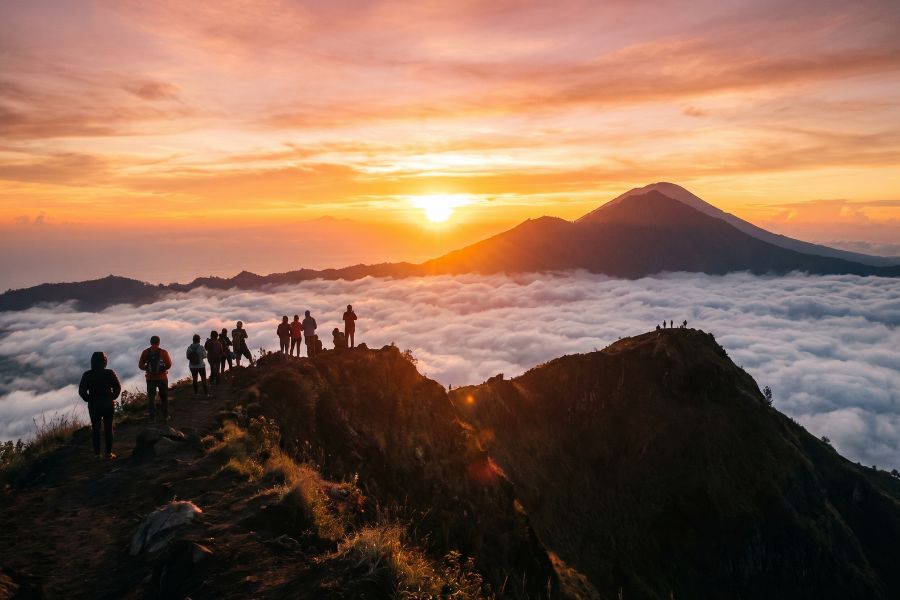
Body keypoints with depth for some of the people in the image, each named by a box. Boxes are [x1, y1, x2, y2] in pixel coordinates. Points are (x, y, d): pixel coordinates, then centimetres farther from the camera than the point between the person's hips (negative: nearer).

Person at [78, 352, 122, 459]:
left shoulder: (87, 375, -8)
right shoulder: (110, 373, -10)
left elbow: (81, 391, -8)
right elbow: (118, 388, -11)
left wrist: (89, 400, 6)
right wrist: (112, 397, 4)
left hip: (93, 405, 1)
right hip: (108, 405, -1)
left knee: (95, 428, 12)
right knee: (108, 428, 8)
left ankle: (97, 453, 15)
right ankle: (109, 452, 11)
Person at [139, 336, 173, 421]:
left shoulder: (145, 352, -4)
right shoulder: (163, 352, -10)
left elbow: (140, 366, -4)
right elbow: (169, 365, -13)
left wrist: (147, 369, 13)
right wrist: (163, 368, 6)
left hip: (150, 378, 1)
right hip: (162, 378, -1)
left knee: (151, 398, 11)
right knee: (164, 397, 13)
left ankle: (152, 417, 12)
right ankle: (165, 416, 18)